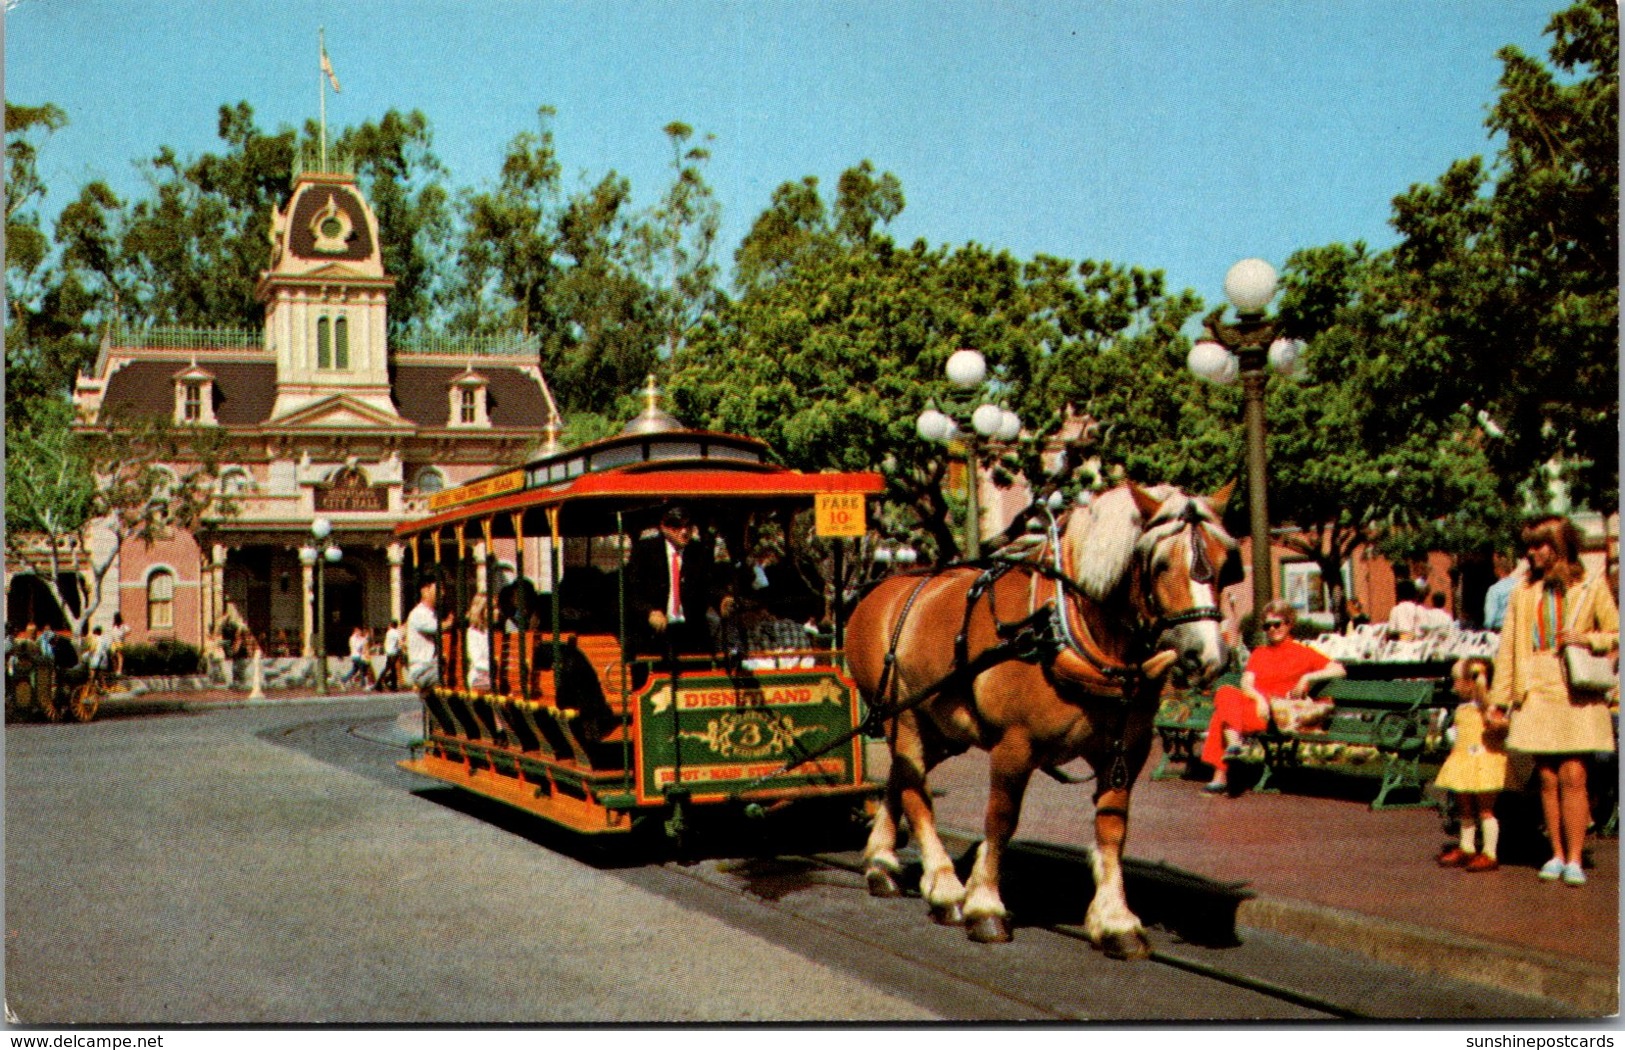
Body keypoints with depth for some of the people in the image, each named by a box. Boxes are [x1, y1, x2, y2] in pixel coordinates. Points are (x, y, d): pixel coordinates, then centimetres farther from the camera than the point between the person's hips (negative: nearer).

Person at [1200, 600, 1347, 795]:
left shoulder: (1302, 653, 15)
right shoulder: (1259, 653, 26)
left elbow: (1339, 670, 5)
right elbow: (1246, 684, 10)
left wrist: (1308, 678, -8)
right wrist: (1259, 698, -11)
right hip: (1254, 703, 4)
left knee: (1223, 711, -30)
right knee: (1226, 693, -31)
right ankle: (1233, 742, -45)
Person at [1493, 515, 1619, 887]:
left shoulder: (1591, 588, 4)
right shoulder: (1523, 592, 10)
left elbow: (1615, 635, 8)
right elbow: (1508, 648, 11)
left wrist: (1589, 639, -12)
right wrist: (1499, 700, 8)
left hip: (1578, 694, -2)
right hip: (1537, 693, 2)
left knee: (1573, 776, -8)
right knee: (1548, 779, 2)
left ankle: (1574, 858, -1)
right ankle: (1557, 855, 12)